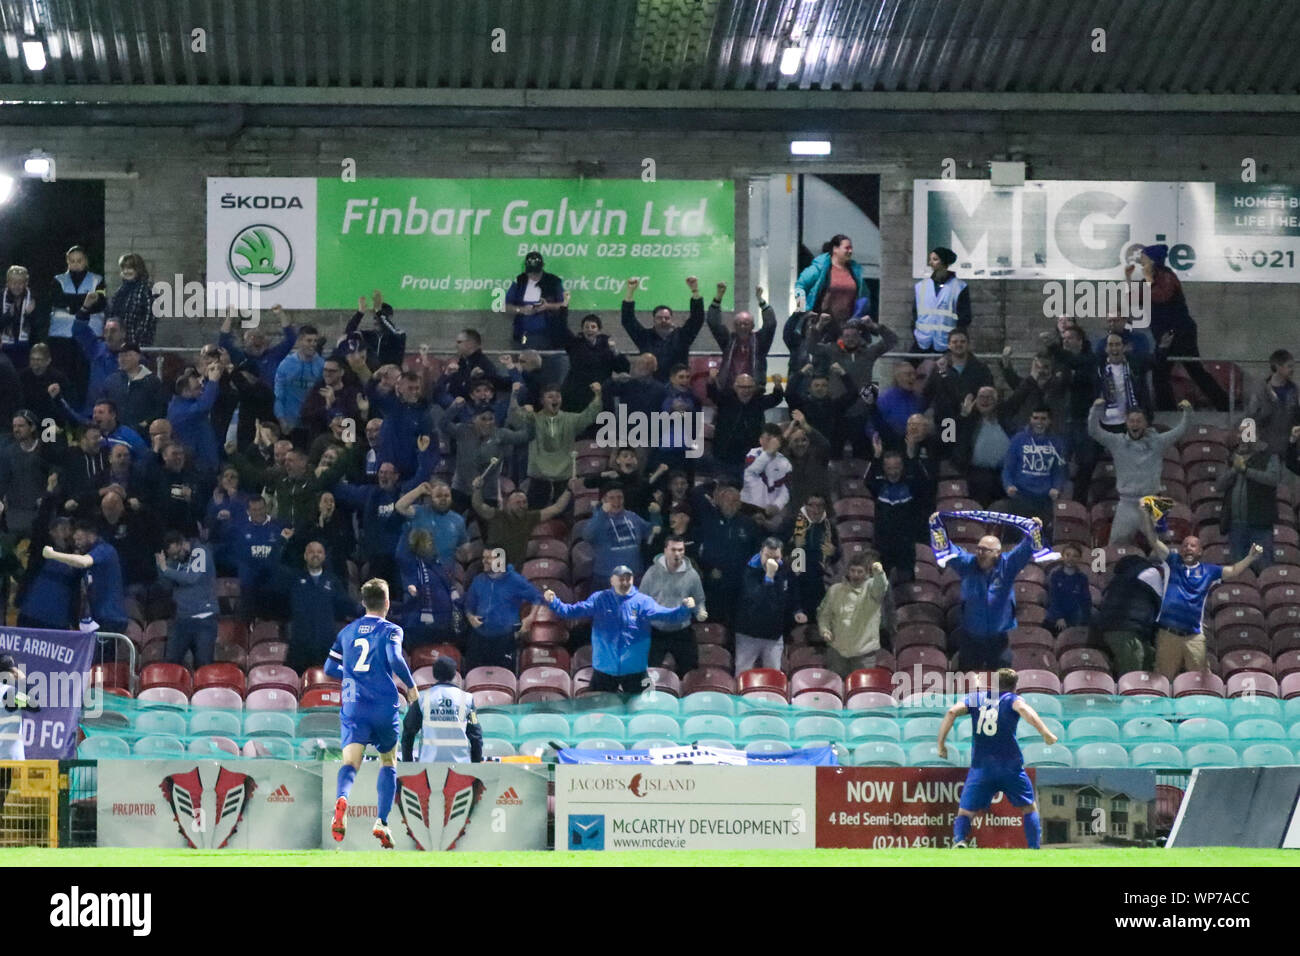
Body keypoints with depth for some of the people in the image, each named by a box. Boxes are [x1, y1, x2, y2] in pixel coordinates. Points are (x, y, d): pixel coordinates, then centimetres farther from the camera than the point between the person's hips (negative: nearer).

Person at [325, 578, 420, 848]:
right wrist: (411, 686, -4)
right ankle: (382, 822, 4)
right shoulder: (390, 630, 0)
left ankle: (342, 799, -46)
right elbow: (395, 658, -18)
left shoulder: (347, 631, 14)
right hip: (384, 707, -2)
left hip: (353, 707, 2)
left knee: (350, 762, -12)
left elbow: (330, 668, 18)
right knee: (389, 763, 17)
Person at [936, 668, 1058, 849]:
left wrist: (941, 743, 0)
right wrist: (1046, 734, -22)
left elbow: (952, 712, -2)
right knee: (1029, 808, 17)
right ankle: (1034, 849, 7)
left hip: (980, 767, 1)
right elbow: (1023, 709, -18)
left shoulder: (976, 698, 12)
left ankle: (959, 840, -27)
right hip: (1010, 766, -1)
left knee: (965, 812, 2)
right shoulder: (1012, 699, 4)